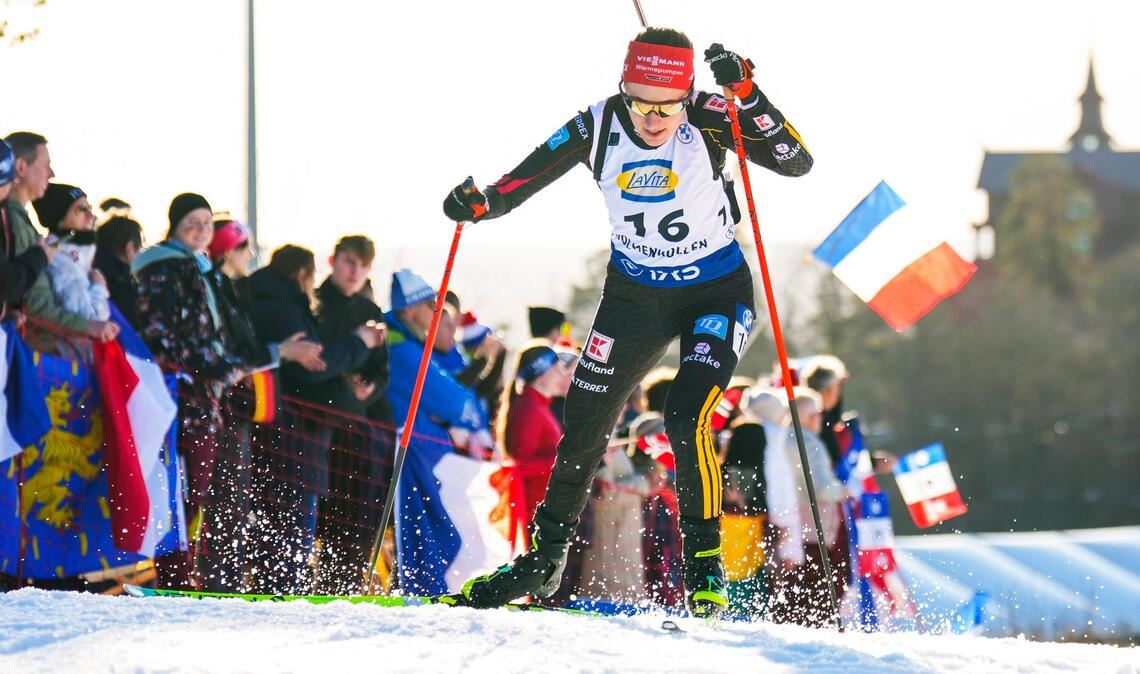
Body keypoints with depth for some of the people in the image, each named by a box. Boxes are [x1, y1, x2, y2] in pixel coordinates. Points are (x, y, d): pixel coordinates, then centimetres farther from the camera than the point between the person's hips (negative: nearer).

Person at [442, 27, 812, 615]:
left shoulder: (709, 121, -24)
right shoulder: (599, 128, -17)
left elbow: (796, 162, -33)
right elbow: (523, 180, -8)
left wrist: (746, 94, -44)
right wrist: (480, 204, -28)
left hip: (715, 295, -4)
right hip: (634, 296, 4)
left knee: (686, 418, -24)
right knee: (582, 427, 9)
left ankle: (705, 567, -8)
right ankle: (544, 561, 30)